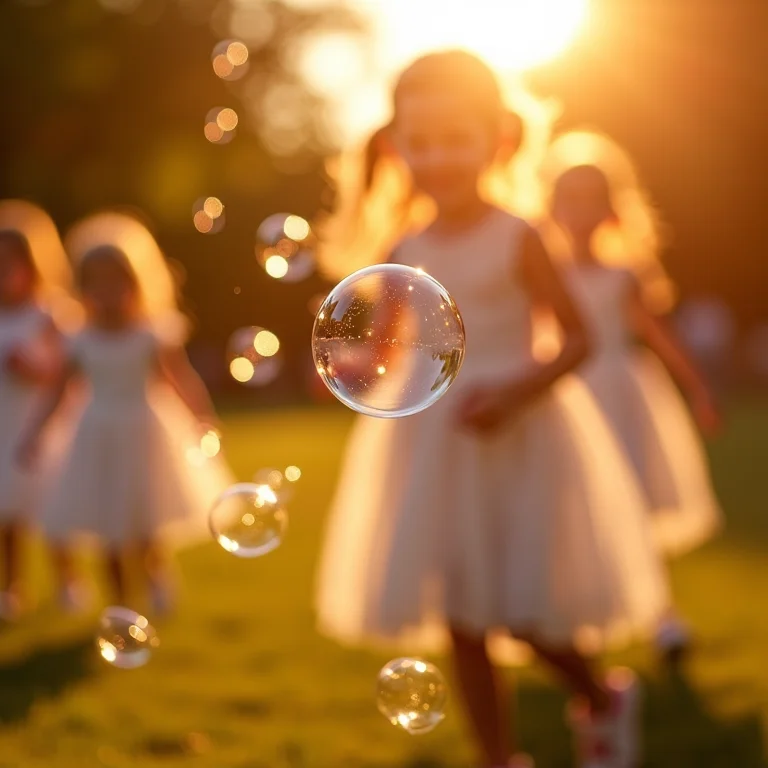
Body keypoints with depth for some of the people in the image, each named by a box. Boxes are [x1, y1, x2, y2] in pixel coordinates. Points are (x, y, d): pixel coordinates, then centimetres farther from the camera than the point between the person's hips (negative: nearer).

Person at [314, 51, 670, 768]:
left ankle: (604, 698, 26)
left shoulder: (516, 240, -9)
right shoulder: (408, 252, 3)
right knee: (461, 619, 6)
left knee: (526, 612, -4)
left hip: (518, 440, -4)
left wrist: (516, 393, -23)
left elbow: (577, 339, -9)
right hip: (433, 448, 5)